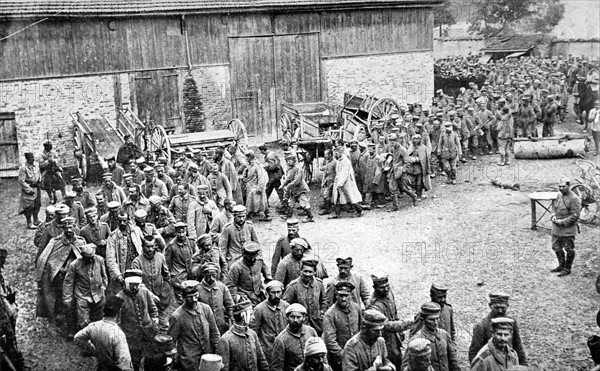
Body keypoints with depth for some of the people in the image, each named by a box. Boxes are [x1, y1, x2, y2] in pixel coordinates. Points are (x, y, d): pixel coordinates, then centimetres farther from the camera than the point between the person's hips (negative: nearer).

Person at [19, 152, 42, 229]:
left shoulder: (35, 165, 0)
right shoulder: (23, 168, -21)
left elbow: (39, 174, 19)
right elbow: (21, 181, -19)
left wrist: (39, 181, 3)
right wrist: (29, 190, -18)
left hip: (36, 187, 7)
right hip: (28, 189, -7)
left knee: (37, 204, 16)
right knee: (29, 206, -1)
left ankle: (36, 220, 33)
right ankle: (29, 223, 11)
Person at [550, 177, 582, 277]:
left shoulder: (574, 199, -16)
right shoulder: (559, 195, 7)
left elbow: (575, 216, -18)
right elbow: (554, 207, 20)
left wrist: (562, 222, -19)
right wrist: (553, 216, 0)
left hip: (568, 228, -8)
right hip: (556, 227, 8)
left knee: (569, 249, 5)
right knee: (556, 247, 17)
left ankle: (567, 269, 18)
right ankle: (561, 266, 34)